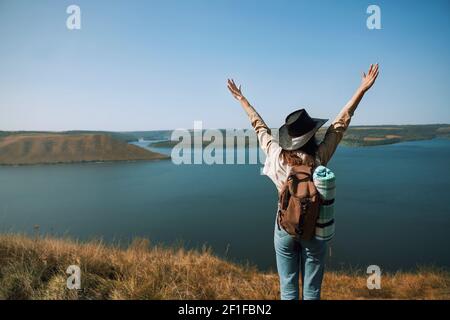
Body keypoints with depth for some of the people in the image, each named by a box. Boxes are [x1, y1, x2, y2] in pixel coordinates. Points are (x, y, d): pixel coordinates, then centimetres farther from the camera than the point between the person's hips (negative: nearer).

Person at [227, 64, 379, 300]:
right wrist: (362, 89, -4)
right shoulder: (319, 158, -17)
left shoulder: (277, 155, -13)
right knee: (312, 290, 14)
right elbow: (341, 122, -11)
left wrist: (241, 98, 13)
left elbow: (259, 126, -1)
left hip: (284, 227, 2)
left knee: (288, 289, 14)